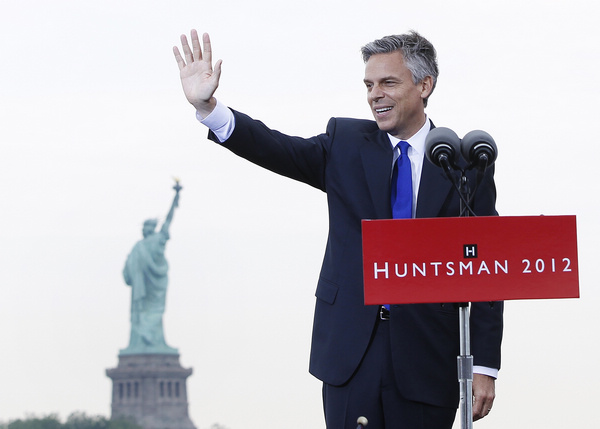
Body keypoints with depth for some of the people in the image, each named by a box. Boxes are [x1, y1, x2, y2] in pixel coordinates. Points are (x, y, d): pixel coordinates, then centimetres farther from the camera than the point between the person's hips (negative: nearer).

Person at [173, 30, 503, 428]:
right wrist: (207, 106, -24)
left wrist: (484, 366, -4)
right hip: (351, 348, 1)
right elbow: (278, 149, -6)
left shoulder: (467, 167, 2)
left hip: (427, 357, -1)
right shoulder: (345, 143, 9)